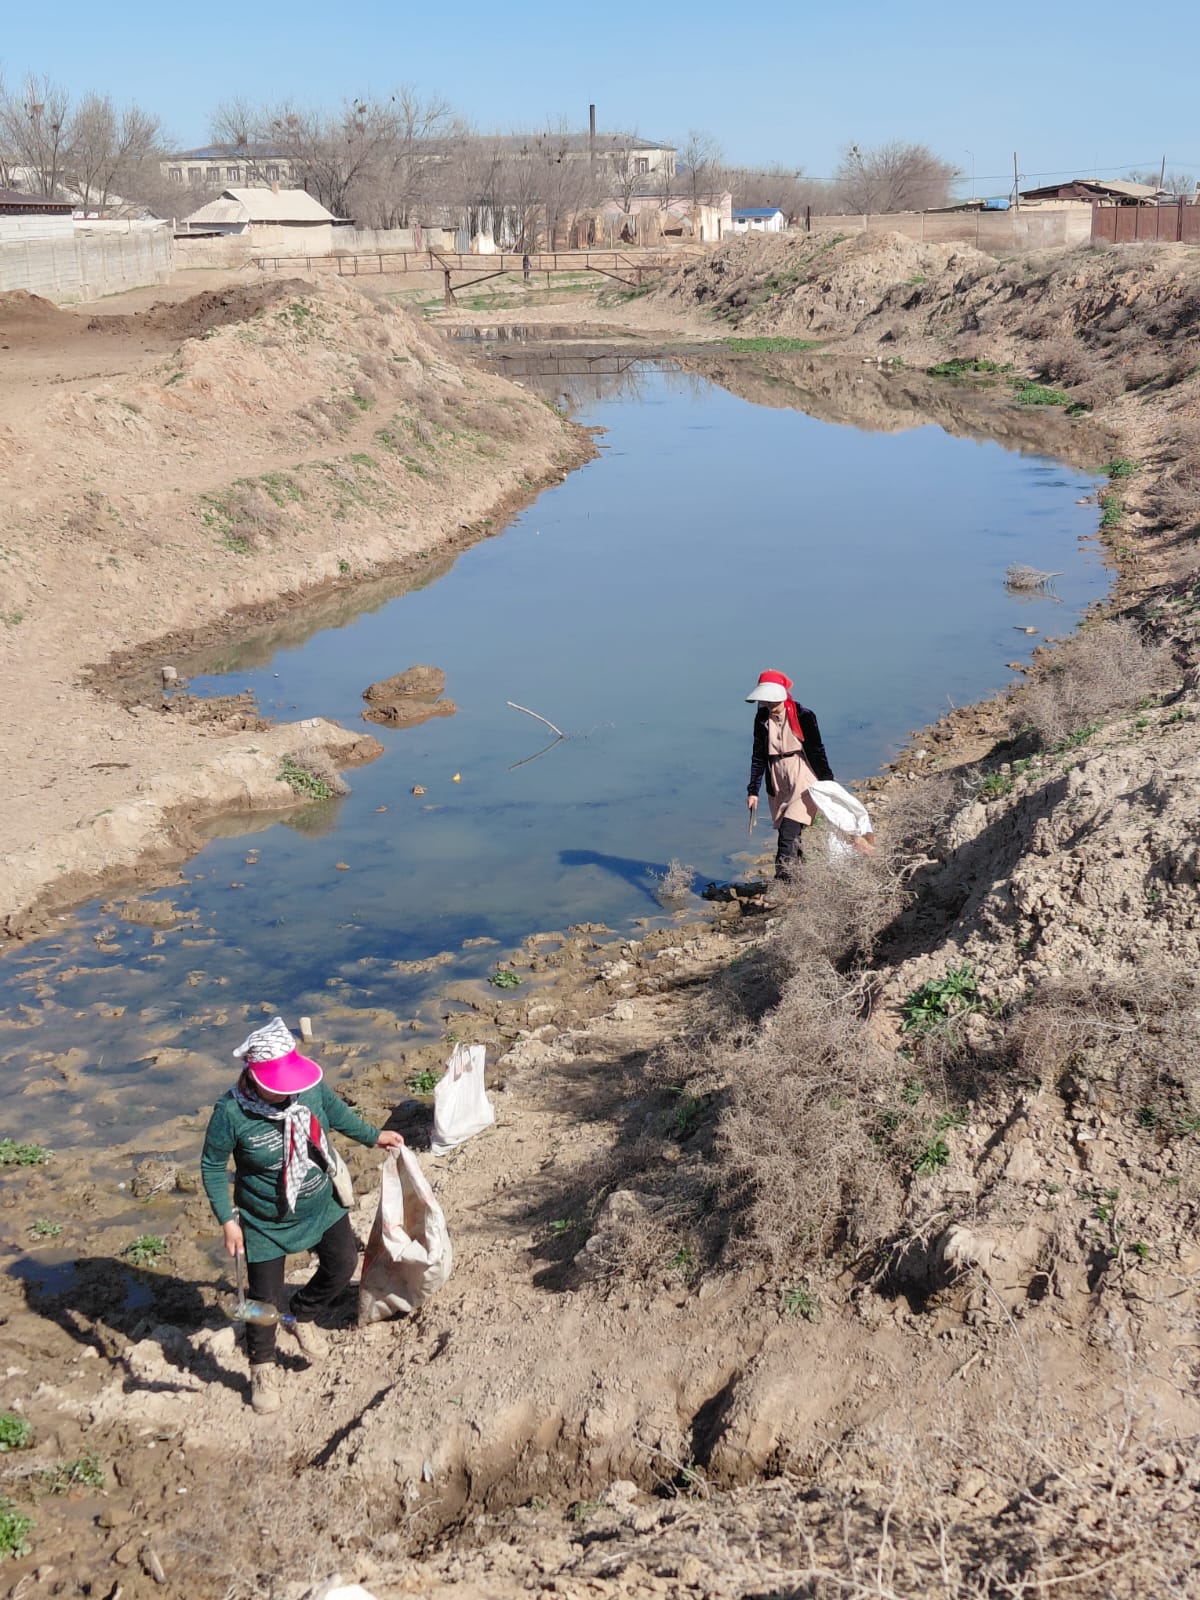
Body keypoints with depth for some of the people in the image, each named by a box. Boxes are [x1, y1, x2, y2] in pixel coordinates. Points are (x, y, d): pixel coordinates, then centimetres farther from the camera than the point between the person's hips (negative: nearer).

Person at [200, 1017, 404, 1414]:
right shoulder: (231, 1112, -31)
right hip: (266, 1222, -4)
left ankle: (304, 1316, 48)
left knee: (343, 1266, 18)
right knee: (266, 1299, 8)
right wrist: (227, 1220, -18)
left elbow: (335, 1110, 3)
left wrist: (373, 1136, 14)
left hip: (322, 1204, 4)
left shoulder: (311, 1084, -21)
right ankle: (262, 1369, 36)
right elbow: (212, 1167, -15)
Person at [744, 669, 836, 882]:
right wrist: (753, 791, 6)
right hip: (777, 780, 5)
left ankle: (783, 879, -17)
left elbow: (817, 750, -2)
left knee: (789, 830, -17)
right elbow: (758, 756, 9)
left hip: (803, 777, -5)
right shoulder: (762, 718, 4)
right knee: (791, 837, 6)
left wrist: (828, 784, 1)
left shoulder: (802, 716, -9)